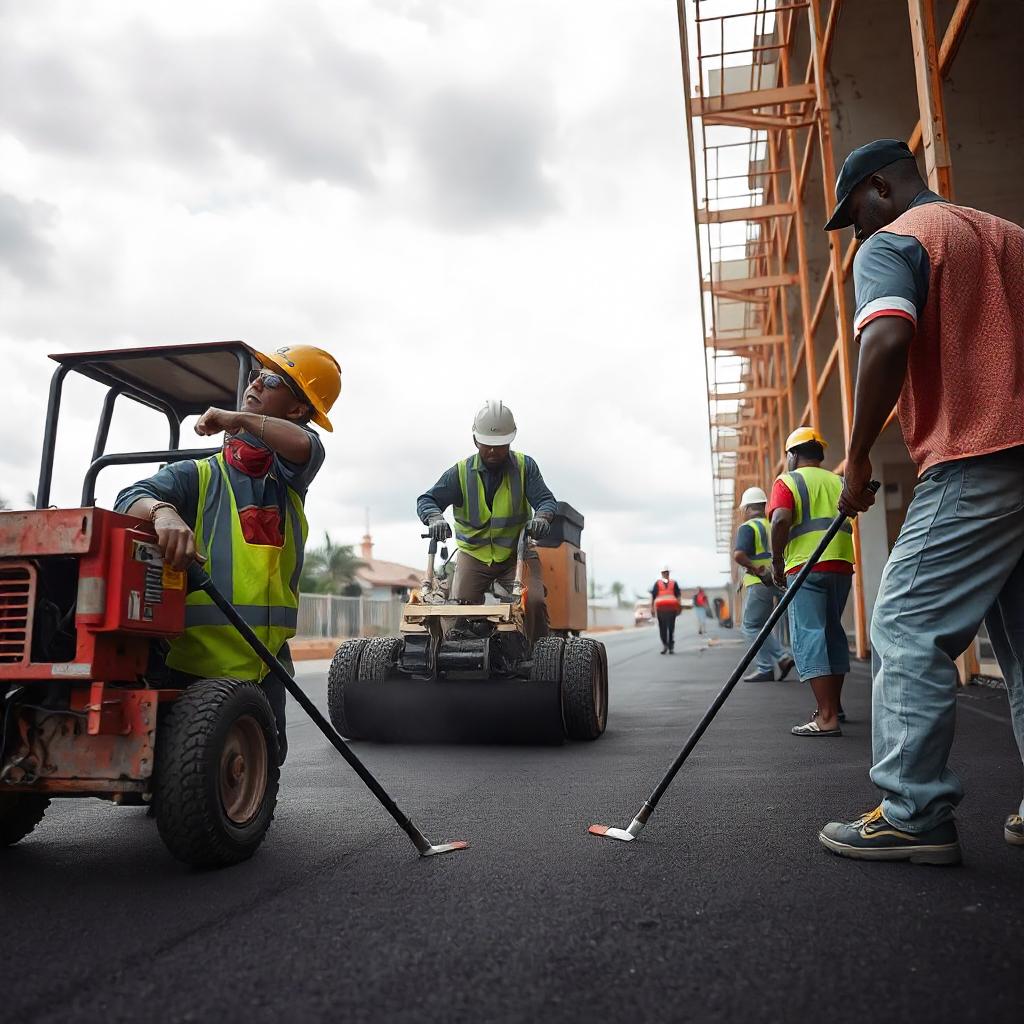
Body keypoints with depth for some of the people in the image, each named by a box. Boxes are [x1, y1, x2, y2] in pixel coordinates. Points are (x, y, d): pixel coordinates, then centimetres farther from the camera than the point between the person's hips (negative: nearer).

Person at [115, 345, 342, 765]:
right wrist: (163, 511, -35)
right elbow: (132, 498, -14)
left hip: (265, 667, 2)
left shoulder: (289, 478, 8)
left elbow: (304, 445, -15)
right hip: (193, 663, -2)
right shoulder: (199, 474, 2)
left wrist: (237, 419, -13)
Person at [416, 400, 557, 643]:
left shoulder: (525, 467, 0)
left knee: (534, 603, -21)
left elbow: (546, 499, -7)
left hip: (517, 552, 0)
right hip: (474, 553, 1)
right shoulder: (460, 472, -2)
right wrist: (435, 519, -31)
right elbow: (426, 500, -6)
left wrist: (541, 517, -32)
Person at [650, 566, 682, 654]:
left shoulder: (657, 583, 6)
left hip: (660, 608, 0)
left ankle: (664, 645, -1)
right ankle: (671, 647, 5)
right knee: (671, 627, 2)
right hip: (672, 608, 0)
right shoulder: (674, 583, 8)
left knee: (662, 628, 4)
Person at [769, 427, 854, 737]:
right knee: (833, 631, 18)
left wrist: (777, 561, -5)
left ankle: (827, 717, -16)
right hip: (842, 564, 6)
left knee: (808, 635, -8)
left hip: (806, 566, -6)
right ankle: (833, 705, 28)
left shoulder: (788, 482, 2)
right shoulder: (839, 482, 20)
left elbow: (781, 519, -14)